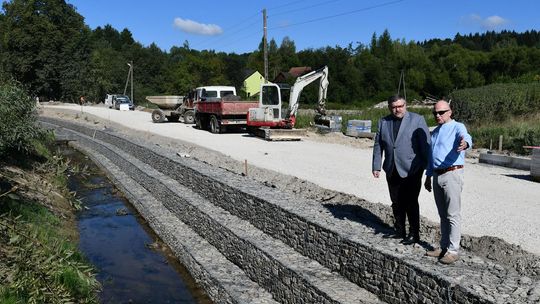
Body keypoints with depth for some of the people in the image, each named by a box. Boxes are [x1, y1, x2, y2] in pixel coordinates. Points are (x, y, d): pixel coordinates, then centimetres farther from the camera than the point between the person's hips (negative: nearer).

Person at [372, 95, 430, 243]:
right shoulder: (383, 122, 9)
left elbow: (425, 143, -6)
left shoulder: (417, 120, -3)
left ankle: (414, 234, 11)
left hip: (411, 170, -4)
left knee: (411, 203, -1)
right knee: (397, 203, 12)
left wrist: (428, 165, -10)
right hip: (392, 171, 4)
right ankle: (400, 231, 25)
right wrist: (376, 166, 7)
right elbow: (378, 145, 11)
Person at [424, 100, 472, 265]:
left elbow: (466, 137, -29)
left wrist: (465, 144, -53)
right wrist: (428, 176, 22)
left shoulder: (458, 127, -6)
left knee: (453, 215, -4)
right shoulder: (435, 132, 18)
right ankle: (444, 247, 23)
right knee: (443, 215, 14)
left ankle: (453, 251, 2)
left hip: (452, 174, -8)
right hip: (437, 176, 8)